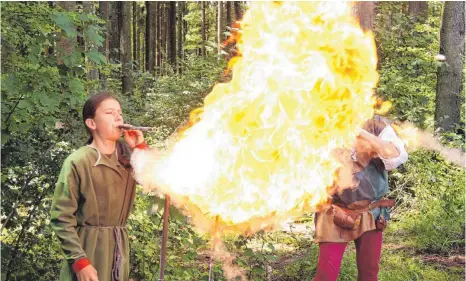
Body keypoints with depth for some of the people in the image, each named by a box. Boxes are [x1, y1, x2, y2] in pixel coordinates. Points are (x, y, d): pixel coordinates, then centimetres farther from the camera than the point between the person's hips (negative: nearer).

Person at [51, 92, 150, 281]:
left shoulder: (127, 154, 5)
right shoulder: (78, 162, -11)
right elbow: (62, 218, -11)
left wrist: (141, 148, -7)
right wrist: (79, 261, -17)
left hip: (119, 248, 5)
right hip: (88, 250, -5)